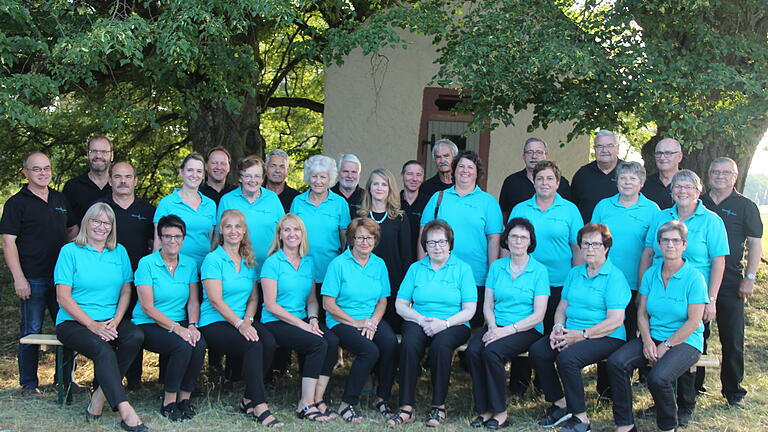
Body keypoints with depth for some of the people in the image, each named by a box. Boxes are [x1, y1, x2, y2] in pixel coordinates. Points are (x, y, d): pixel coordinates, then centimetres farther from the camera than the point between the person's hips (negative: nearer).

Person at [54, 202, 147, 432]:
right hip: (74, 322, -4)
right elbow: (63, 297, -5)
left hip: (110, 321, 4)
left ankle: (101, 395, -17)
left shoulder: (119, 252, 14)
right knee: (103, 350, -32)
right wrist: (92, 325, -14)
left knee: (136, 336, -27)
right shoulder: (70, 251, 0)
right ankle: (125, 411, -34)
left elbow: (126, 290, 11)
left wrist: (116, 321, -7)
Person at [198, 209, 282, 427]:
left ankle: (249, 400, -10)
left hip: (243, 321, 5)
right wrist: (239, 324, -19)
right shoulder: (213, 259, -3)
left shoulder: (249, 262, 16)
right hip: (214, 324, -5)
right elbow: (215, 300, -11)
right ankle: (260, 407, -25)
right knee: (253, 345, -31)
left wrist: (247, 320, -5)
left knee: (269, 342, -26)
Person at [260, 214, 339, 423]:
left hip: (303, 320, 5)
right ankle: (306, 405, -19)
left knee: (333, 341, -23)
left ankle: (317, 399, -16)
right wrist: (302, 324, -14)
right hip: (275, 323, -5)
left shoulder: (308, 262, 14)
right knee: (318, 344, -28)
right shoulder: (272, 262, -4)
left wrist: (313, 319, -4)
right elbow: (271, 306, -9)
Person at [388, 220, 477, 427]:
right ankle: (406, 407, -31)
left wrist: (445, 323, -16)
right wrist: (422, 320, -11)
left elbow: (469, 310, 0)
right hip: (418, 322, 2)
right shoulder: (416, 268, 14)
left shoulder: (462, 268, 6)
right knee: (410, 342, -32)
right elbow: (401, 305, 8)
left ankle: (439, 406, -22)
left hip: (453, 325, -2)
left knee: (441, 343, -35)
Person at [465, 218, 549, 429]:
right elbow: (488, 305, 12)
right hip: (497, 326, 4)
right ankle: (484, 410, -16)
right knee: (473, 350, -26)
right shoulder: (496, 267, 12)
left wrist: (507, 330, -17)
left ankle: (500, 412, -16)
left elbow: (538, 315, -7)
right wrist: (493, 327, -9)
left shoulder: (539, 270, -1)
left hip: (527, 330, -4)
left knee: (491, 351, -31)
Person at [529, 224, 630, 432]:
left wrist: (582, 335, -19)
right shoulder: (574, 273, 16)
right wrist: (558, 327, -4)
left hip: (606, 337, -7)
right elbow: (563, 306, 18)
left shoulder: (615, 276, -7)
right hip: (571, 333, 7)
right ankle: (560, 404, -1)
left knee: (566, 358, -32)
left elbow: (615, 321, -15)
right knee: (537, 351, -17)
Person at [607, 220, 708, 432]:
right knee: (616, 362, -20)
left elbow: (693, 322, -11)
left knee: (658, 377, -31)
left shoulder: (694, 278, -8)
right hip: (653, 336, 5)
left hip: (685, 341, -5)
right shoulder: (651, 274, 7)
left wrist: (666, 346, -15)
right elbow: (642, 313, 8)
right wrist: (647, 341, -9)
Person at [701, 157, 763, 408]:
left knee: (732, 338, 2)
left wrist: (749, 277, -6)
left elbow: (755, 245, 2)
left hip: (730, 282, -2)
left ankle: (733, 391, 13)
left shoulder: (745, 206, 3)